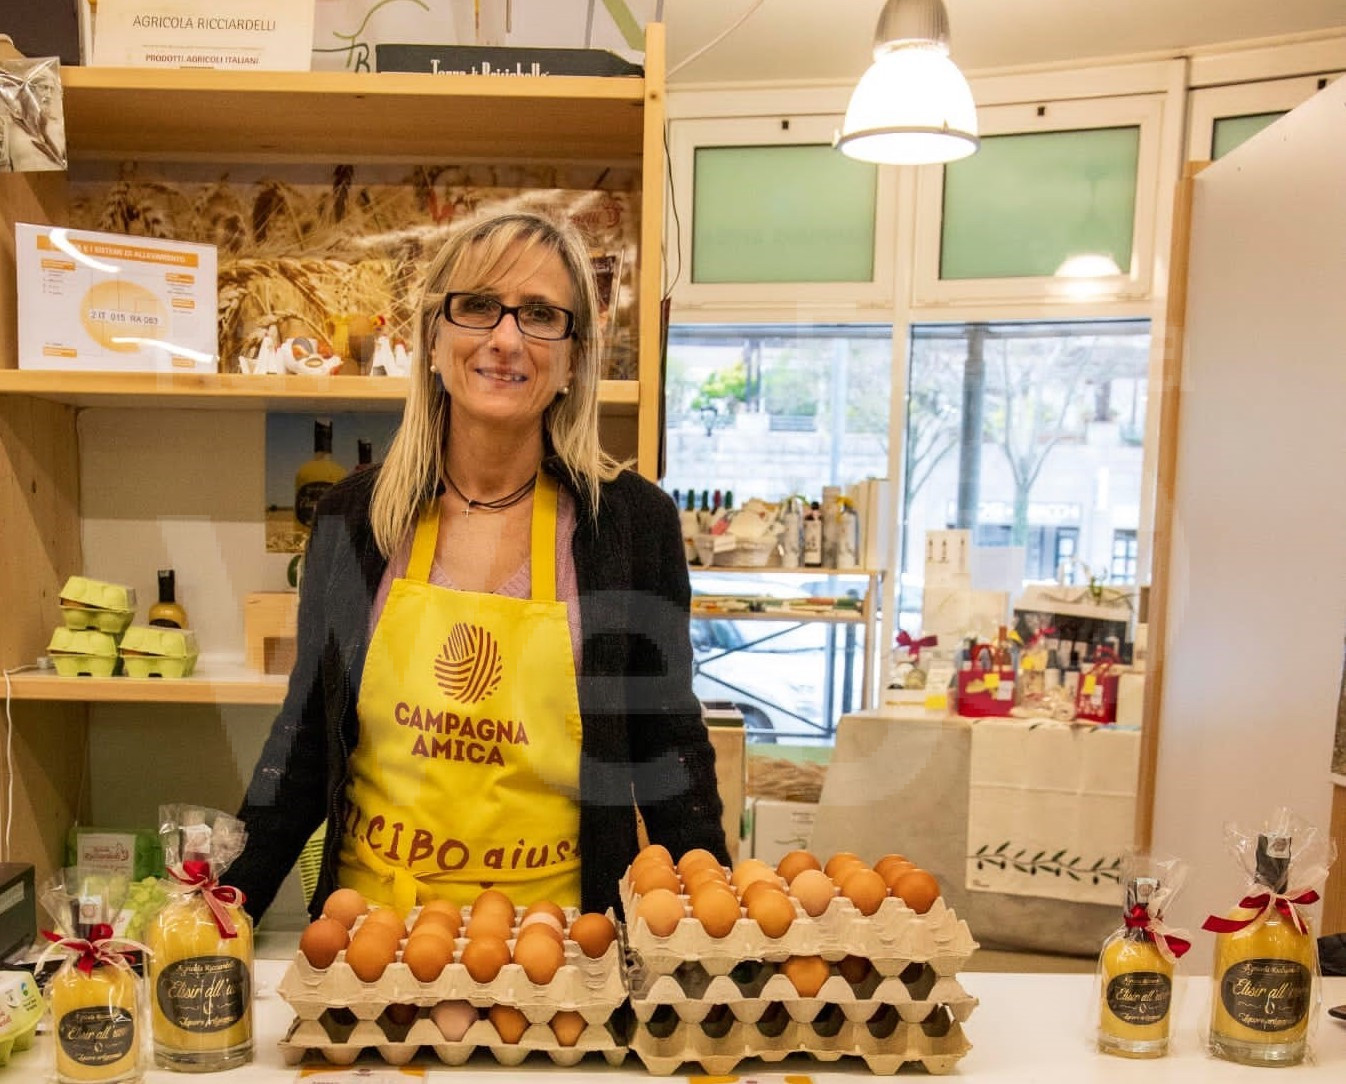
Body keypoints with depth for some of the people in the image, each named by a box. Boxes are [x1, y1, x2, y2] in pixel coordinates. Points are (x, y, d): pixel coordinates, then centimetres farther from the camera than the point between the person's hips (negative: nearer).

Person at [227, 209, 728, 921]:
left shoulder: (633, 520, -6)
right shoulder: (353, 517, -1)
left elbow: (668, 746, 1)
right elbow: (306, 736, 8)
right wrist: (227, 910, 2)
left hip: (554, 930, -2)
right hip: (370, 923, 2)